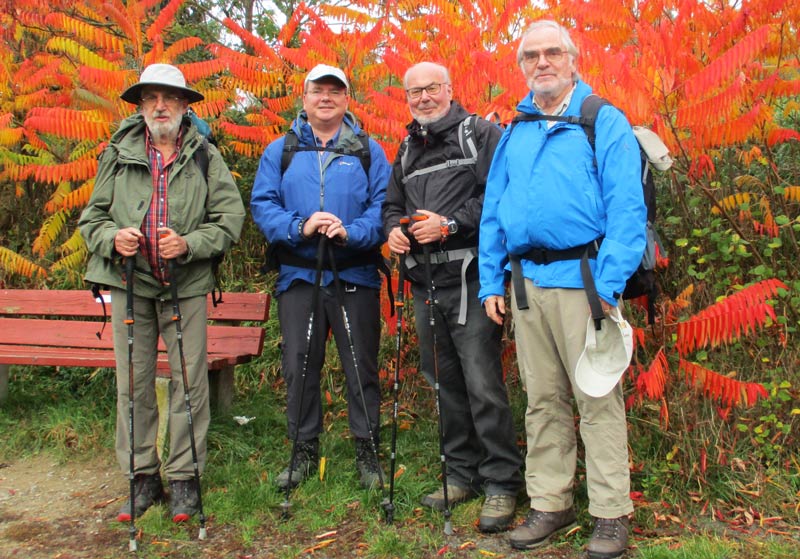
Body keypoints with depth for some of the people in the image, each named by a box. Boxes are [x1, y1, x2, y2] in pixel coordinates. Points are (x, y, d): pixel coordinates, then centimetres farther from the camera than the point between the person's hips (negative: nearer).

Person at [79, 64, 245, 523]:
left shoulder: (206, 156, 5)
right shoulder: (119, 154, 10)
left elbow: (230, 217, -1)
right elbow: (92, 216, 13)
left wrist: (189, 244, -15)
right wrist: (112, 238, -9)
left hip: (187, 284, -1)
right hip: (129, 282, 2)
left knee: (189, 381, 1)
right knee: (133, 383, 4)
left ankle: (184, 477, 14)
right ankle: (142, 476, 18)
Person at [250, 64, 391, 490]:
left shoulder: (368, 151, 6)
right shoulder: (279, 151, 9)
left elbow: (384, 207, -3)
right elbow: (262, 205, 1)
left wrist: (350, 232, -20)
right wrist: (300, 227, -16)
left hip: (355, 277, -1)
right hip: (298, 276, 2)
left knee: (361, 366, 5)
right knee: (299, 368, 8)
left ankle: (367, 450, 19)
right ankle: (304, 450, 23)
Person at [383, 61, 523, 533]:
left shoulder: (481, 134, 0)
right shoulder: (407, 150, 21)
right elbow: (393, 203, 27)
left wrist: (450, 224, -17)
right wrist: (393, 228, 4)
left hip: (470, 280, -7)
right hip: (426, 283, 7)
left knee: (483, 384, -8)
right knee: (445, 383, 12)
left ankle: (502, 484, 5)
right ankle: (463, 473, 25)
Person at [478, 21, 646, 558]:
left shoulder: (605, 122, 0)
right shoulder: (514, 131, 16)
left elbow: (626, 209, -8)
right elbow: (493, 211, 16)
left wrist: (610, 284, -16)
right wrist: (491, 282, 9)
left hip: (581, 276, -5)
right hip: (526, 282, 5)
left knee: (598, 398, -1)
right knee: (543, 401, 11)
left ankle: (612, 514, 12)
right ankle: (550, 503, 23)